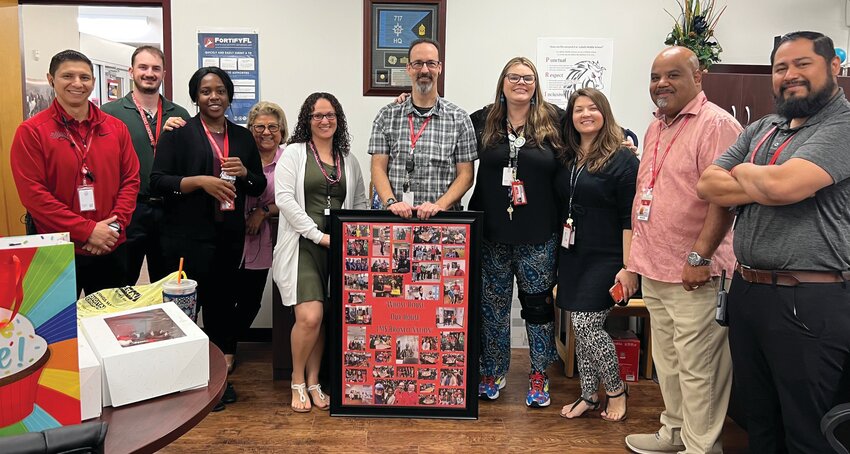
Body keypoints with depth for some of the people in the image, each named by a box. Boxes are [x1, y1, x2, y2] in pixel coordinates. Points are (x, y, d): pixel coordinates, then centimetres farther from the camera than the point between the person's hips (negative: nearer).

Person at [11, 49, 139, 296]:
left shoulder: (116, 128, 6)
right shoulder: (31, 132, -5)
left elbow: (131, 180, 5)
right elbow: (32, 193, -12)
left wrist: (115, 225, -10)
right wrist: (87, 231, -17)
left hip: (111, 249, 4)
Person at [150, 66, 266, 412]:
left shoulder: (242, 137, 13)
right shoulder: (178, 133, 0)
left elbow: (259, 187, 15)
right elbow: (157, 182, -8)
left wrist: (244, 172, -6)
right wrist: (201, 181, -20)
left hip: (230, 236, 4)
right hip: (189, 236, -4)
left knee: (223, 303, 10)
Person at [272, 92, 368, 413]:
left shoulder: (348, 159, 16)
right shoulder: (294, 153, 2)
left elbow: (360, 202, 18)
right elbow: (284, 198, -8)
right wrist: (319, 235, -13)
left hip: (337, 248, 4)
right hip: (303, 245, -4)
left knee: (323, 318, 6)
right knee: (309, 317, -14)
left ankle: (313, 382, 21)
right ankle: (297, 382, 8)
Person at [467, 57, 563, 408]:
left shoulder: (553, 121, 0)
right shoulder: (483, 121, 2)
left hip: (538, 235, -1)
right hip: (491, 234, 1)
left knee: (537, 304, 10)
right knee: (492, 305, 11)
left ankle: (539, 375, 27)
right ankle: (493, 372, 29)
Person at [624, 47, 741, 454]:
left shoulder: (716, 124, -13)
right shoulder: (656, 128, 15)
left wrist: (700, 256, -23)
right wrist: (640, 254, 19)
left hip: (693, 273, -9)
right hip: (655, 268, 9)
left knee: (697, 366, 1)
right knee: (667, 360, 19)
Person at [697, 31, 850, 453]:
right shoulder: (761, 129, 13)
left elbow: (784, 184, -25)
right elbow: (708, 185, 5)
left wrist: (742, 172, -4)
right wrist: (765, 188, -11)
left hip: (809, 303, -7)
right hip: (746, 291, 7)